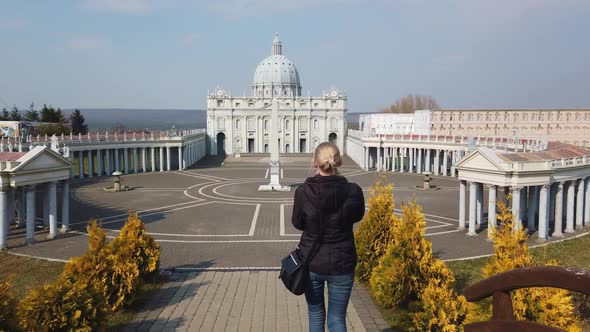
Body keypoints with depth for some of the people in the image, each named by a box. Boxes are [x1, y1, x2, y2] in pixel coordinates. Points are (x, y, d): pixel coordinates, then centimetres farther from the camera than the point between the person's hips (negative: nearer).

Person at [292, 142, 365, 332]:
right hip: (342, 264, 0)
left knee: (316, 315, 20)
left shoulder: (303, 192, -16)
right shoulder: (353, 191, -16)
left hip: (311, 262, 0)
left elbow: (298, 223, 0)